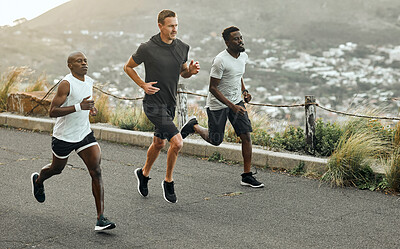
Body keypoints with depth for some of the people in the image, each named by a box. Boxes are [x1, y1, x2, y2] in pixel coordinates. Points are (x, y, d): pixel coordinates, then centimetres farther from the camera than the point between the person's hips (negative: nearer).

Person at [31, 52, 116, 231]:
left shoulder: (89, 82, 3)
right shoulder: (66, 84, -19)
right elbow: (52, 111, -25)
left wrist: (91, 108, 3)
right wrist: (79, 107, -33)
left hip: (85, 134, 5)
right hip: (64, 137, -4)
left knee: (96, 172, -12)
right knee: (57, 169, 19)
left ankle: (100, 218, -14)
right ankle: (38, 180, 57)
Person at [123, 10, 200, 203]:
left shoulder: (182, 47, 1)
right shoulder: (147, 48, -14)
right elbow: (128, 67, 0)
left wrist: (191, 70, -7)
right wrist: (143, 85, -12)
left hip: (170, 104, 7)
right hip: (154, 103, -7)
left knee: (159, 143, 20)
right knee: (177, 142, -16)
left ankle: (144, 173, 45)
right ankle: (168, 182, 3)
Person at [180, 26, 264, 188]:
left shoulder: (243, 56, 0)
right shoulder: (221, 61, -24)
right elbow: (212, 88, -22)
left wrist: (244, 91, 4)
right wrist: (232, 106, -27)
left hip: (236, 101, 6)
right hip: (217, 104, -6)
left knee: (246, 136, -6)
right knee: (215, 141, 6)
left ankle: (247, 176, 0)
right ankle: (194, 126, 35)